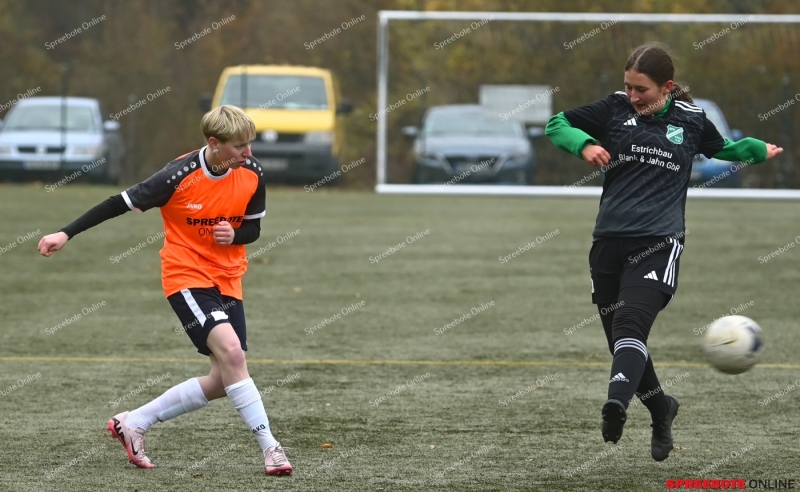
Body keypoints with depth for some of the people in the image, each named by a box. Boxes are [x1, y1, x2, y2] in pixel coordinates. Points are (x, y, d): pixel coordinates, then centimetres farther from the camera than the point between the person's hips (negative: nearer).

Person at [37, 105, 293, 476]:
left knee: (222, 382, 1)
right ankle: (268, 445, -21)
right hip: (186, 275, -6)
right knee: (230, 350, -26)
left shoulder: (251, 173, -6)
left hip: (227, 279, 6)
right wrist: (66, 234, -11)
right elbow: (123, 202, -11)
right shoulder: (180, 176, -19)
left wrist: (234, 235, -16)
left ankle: (134, 423, 16)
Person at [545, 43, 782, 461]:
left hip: (658, 242, -3)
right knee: (620, 341, 8)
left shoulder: (690, 119, 8)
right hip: (610, 240, 3)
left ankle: (617, 403, -47)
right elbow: (557, 124, 10)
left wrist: (759, 149, 25)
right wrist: (584, 144, -7)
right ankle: (661, 409, 32)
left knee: (630, 324, -26)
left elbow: (721, 148, 30)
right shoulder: (615, 109, 6)